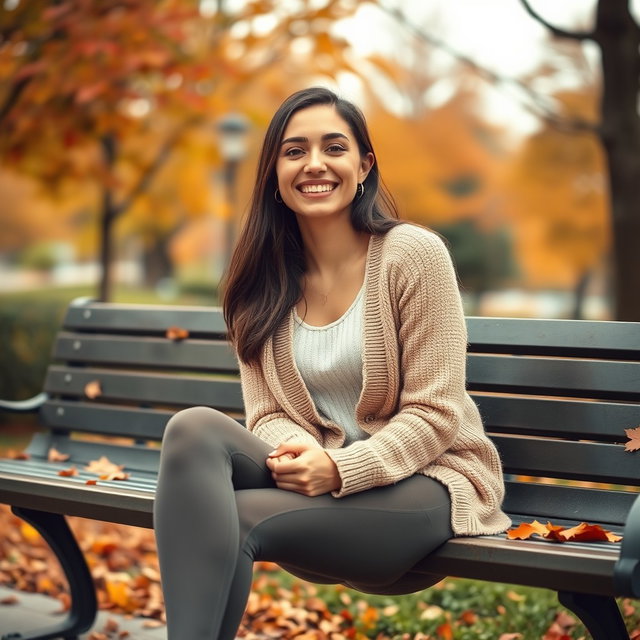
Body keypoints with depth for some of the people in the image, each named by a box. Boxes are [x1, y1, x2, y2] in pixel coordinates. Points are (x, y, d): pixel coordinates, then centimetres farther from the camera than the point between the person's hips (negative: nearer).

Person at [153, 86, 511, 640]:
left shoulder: (412, 253, -7)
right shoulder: (264, 281, 8)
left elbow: (435, 413, -9)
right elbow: (268, 412, 6)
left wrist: (342, 468, -23)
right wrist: (295, 451, -18)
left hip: (424, 482, -4)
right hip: (320, 475, 5)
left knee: (234, 516, -30)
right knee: (195, 428, -26)